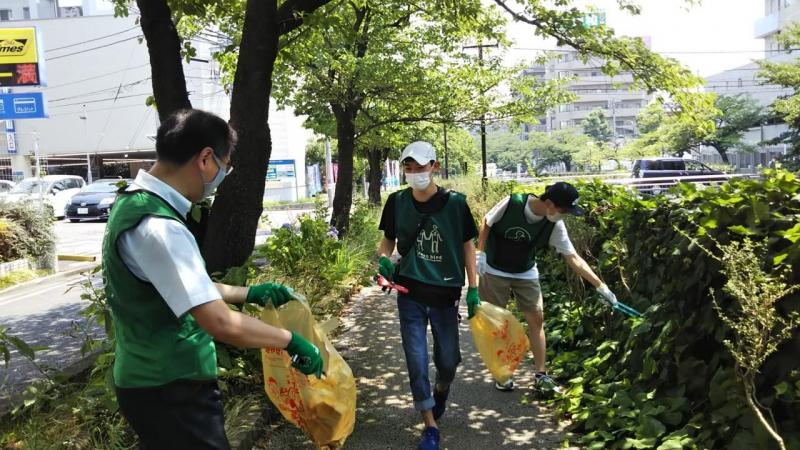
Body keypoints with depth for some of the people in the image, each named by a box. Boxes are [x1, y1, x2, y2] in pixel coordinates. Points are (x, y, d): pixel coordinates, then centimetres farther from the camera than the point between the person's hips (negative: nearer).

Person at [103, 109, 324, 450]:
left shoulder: (135, 202, 5)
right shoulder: (156, 226, -28)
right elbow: (220, 323, -29)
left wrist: (251, 293, 17)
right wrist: (290, 341, -16)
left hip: (157, 379, 10)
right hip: (170, 391, -9)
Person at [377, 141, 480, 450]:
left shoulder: (455, 203, -10)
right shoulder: (397, 202, -4)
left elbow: (467, 245, 0)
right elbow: (388, 239, 10)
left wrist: (473, 288, -3)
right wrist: (384, 258, -12)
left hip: (445, 294, -1)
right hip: (410, 295, 1)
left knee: (447, 360, 11)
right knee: (416, 361, 1)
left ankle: (441, 391, 47)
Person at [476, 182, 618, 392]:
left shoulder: (554, 225, -15)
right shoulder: (511, 203, -26)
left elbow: (573, 258, -12)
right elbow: (486, 223, -9)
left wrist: (601, 286, -14)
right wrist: (481, 253, -13)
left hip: (526, 274, 3)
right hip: (495, 271, -3)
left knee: (537, 319, 0)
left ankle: (541, 374, 12)